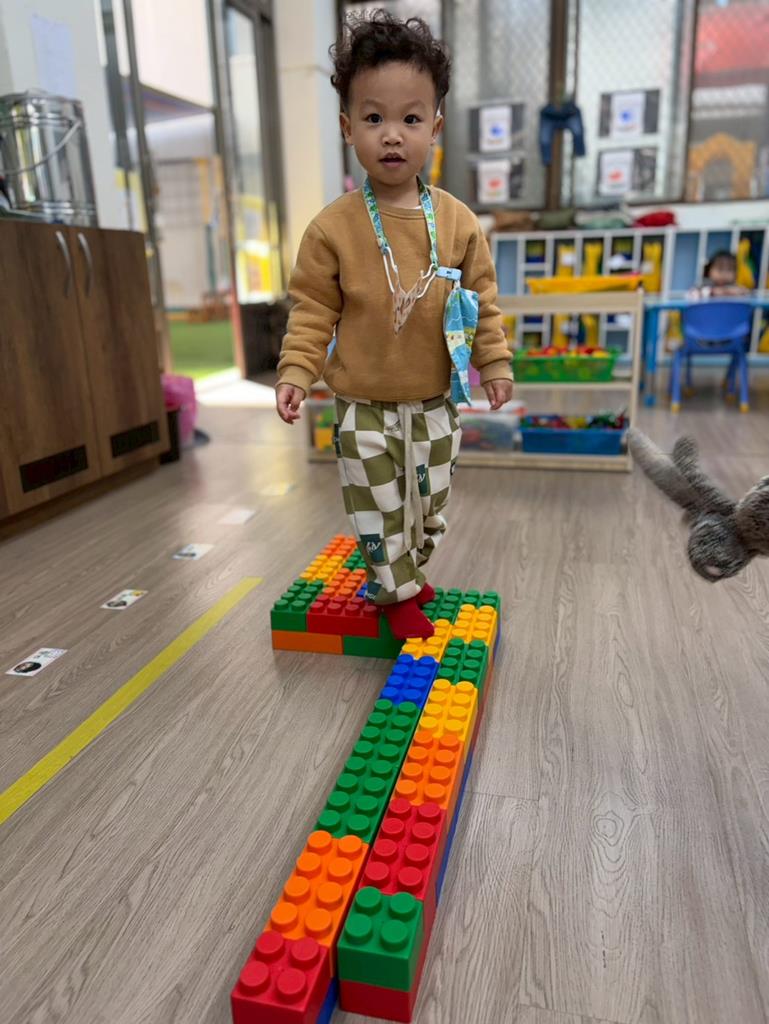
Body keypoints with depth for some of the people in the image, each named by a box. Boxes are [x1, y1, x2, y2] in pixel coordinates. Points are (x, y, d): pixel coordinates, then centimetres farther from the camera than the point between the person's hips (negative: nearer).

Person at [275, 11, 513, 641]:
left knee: (430, 505, 18)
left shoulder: (458, 222, -4)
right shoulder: (334, 227, -10)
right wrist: (296, 371, -14)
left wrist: (494, 360, 2)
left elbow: (481, 299, 5)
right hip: (365, 406, -2)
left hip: (436, 402, 3)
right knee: (379, 508, 8)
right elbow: (313, 310, -5)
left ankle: (406, 572, 43)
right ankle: (398, 594, 29)